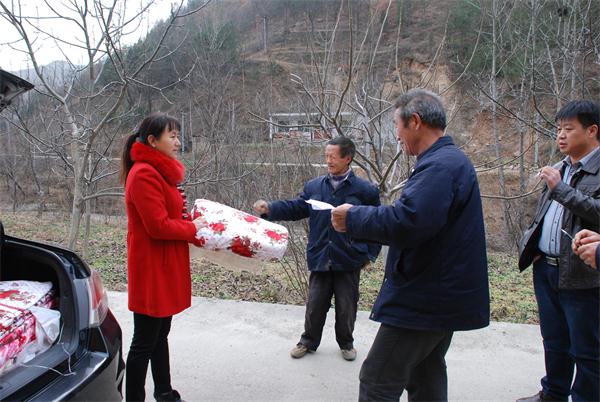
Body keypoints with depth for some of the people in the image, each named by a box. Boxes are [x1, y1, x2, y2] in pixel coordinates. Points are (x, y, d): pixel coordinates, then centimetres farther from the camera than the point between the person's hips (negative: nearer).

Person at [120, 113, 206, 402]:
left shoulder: (160, 172, 13)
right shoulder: (145, 174, -19)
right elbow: (158, 226, -24)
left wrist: (191, 220, 0)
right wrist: (192, 228, -10)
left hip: (166, 267, 10)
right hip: (152, 269, -10)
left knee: (160, 334, 22)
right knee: (145, 342, 3)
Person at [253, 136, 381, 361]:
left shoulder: (366, 190, -5)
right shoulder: (314, 187, 4)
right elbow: (295, 208, 1)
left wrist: (370, 255, -2)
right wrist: (269, 209, -14)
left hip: (349, 261, -2)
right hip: (320, 259, 2)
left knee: (346, 307, 12)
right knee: (315, 305, 12)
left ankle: (346, 343, 36)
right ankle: (308, 341, 33)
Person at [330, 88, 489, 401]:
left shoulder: (440, 165, -20)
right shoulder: (451, 160, 15)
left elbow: (407, 222, -33)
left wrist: (353, 218, -18)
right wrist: (361, 218, 15)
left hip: (422, 302, -11)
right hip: (441, 298, 11)